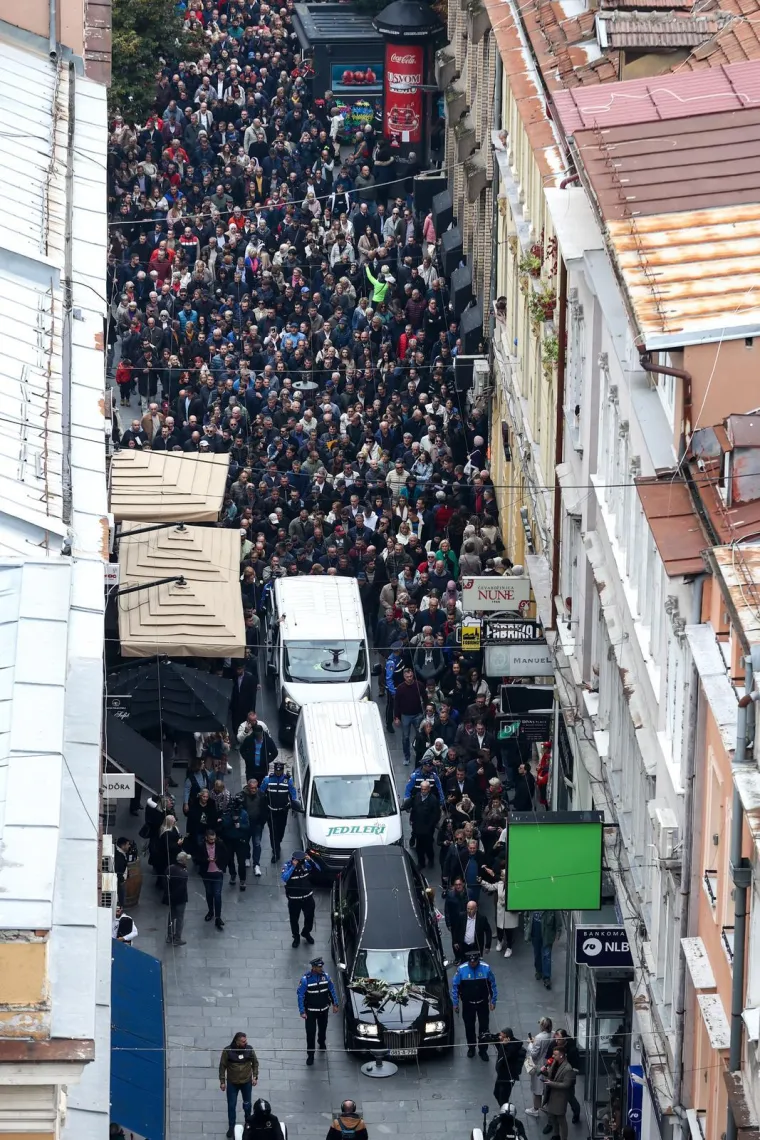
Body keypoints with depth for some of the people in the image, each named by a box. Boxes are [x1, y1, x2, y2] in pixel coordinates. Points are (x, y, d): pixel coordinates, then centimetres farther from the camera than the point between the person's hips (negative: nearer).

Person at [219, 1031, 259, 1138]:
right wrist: (222, 1081, -7)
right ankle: (231, 1127, 19)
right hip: (232, 1083, -2)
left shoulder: (249, 1049, -12)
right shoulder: (228, 1051, -17)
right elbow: (222, 1066, -8)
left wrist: (255, 1077, -1)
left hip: (247, 1082, 2)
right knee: (231, 1105, 4)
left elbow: (255, 1063, 3)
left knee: (247, 1104, 17)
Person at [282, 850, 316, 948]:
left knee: (309, 917, 19)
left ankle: (306, 933, 47)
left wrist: (310, 861, -35)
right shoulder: (288, 866, -20)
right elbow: (284, 878, -35)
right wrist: (293, 867, -41)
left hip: (308, 897, 2)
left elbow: (317, 869, -19)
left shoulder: (306, 864, -11)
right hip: (294, 899, -2)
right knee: (294, 919, 12)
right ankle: (296, 937, 36)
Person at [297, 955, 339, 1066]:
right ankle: (310, 1055, 6)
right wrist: (302, 1011, -20)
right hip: (310, 1011, -4)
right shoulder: (306, 979, -20)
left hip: (324, 1010, 4)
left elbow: (332, 990, 4)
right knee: (310, 1033, -3)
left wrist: (335, 1004, 4)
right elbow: (300, 995, -16)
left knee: (322, 1028, 23)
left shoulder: (325, 976, -9)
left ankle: (321, 1042, 52)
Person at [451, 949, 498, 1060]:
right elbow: (455, 987, -7)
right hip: (468, 1004, 0)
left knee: (484, 1027, 8)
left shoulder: (486, 968, -16)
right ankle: (471, 1048, 35)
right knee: (469, 1027, 15)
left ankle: (483, 1050, 23)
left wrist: (493, 1001, -1)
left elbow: (492, 984, -4)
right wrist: (455, 1003, -4)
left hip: (483, 1003, 0)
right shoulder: (461, 969, -17)